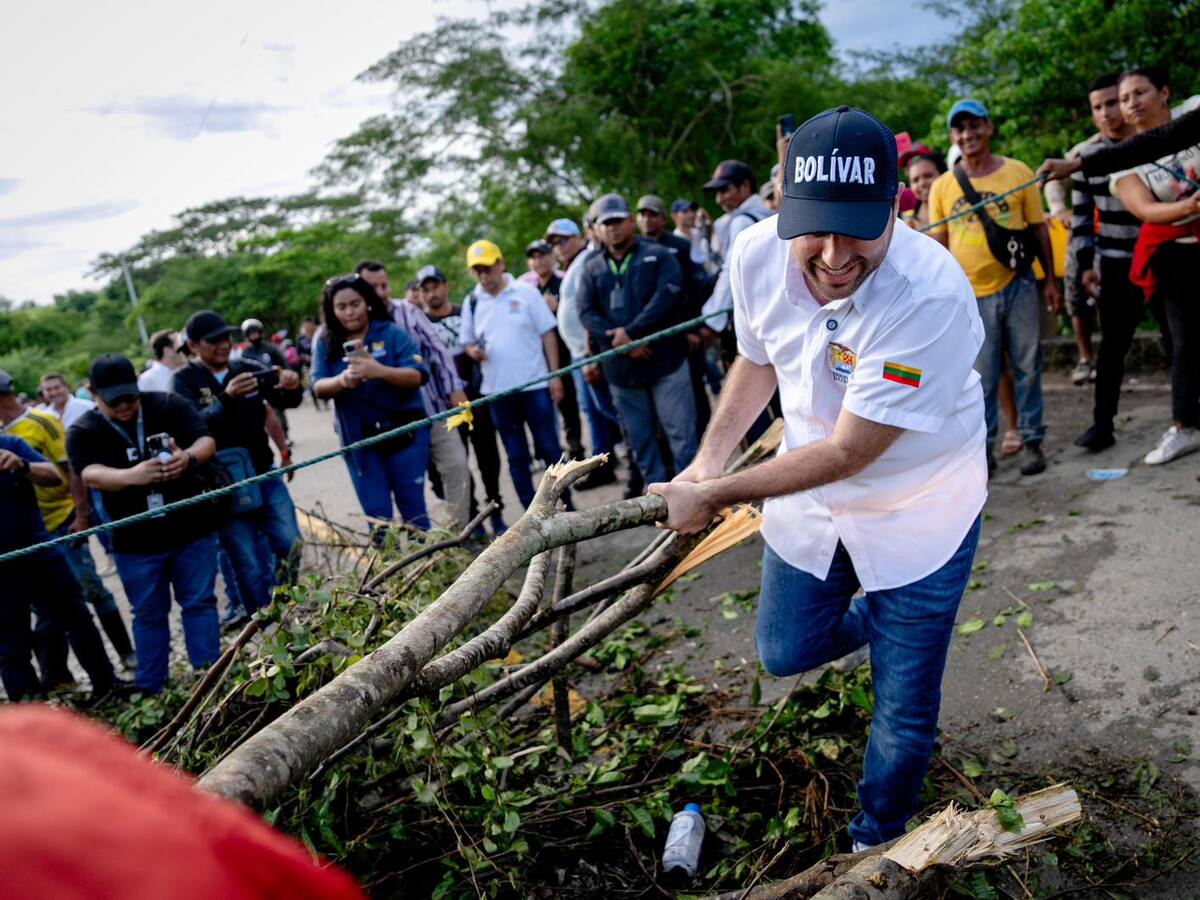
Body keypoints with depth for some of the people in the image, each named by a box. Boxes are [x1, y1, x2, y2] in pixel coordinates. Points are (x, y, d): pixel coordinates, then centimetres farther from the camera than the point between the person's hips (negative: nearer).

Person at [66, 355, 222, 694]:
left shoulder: (168, 405, -5)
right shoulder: (83, 432, -6)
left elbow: (206, 441, -14)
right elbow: (91, 474, -23)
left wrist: (188, 457, -39)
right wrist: (132, 476, -46)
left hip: (193, 529, 0)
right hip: (136, 541, 1)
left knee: (199, 603, 8)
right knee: (148, 614, 13)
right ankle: (149, 689, 25)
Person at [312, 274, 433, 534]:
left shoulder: (391, 332, -5)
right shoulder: (325, 343, 3)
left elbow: (418, 376, -13)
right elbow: (319, 387, -4)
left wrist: (380, 371, -31)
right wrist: (342, 381, -26)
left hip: (403, 432, -2)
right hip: (358, 439, 2)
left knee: (413, 506, 5)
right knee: (377, 515, 6)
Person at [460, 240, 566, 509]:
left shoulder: (525, 292, -2)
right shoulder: (472, 302, 6)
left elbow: (548, 334, -2)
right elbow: (467, 342, 13)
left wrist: (555, 375, -7)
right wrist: (473, 351, -11)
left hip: (535, 385, -3)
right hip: (497, 391, 3)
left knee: (549, 448, 3)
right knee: (516, 456, 9)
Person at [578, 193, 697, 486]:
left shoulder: (657, 255, 4)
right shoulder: (592, 268, 11)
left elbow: (668, 294, -11)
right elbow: (586, 312, 1)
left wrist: (631, 332, -18)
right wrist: (621, 343, -15)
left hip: (666, 359, -3)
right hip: (620, 367, 3)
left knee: (681, 432, -3)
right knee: (640, 439, 10)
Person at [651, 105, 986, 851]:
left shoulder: (931, 294, -36)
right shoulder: (757, 254, -18)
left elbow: (847, 452, -31)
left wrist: (714, 498, -23)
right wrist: (709, 462, -4)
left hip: (919, 512, -4)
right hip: (809, 498, 5)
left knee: (906, 715, 7)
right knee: (785, 651, 19)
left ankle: (878, 842, 37)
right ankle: (873, 618, 51)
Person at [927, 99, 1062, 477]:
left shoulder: (1017, 172, 0)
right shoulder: (942, 186, 1)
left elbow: (1038, 228, 6)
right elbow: (938, 244, 7)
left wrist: (1051, 280, 5)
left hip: (1017, 286, 0)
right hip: (971, 294, 0)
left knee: (1027, 368, 8)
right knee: (981, 377, 6)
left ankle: (1033, 442, 19)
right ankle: (984, 448, 16)